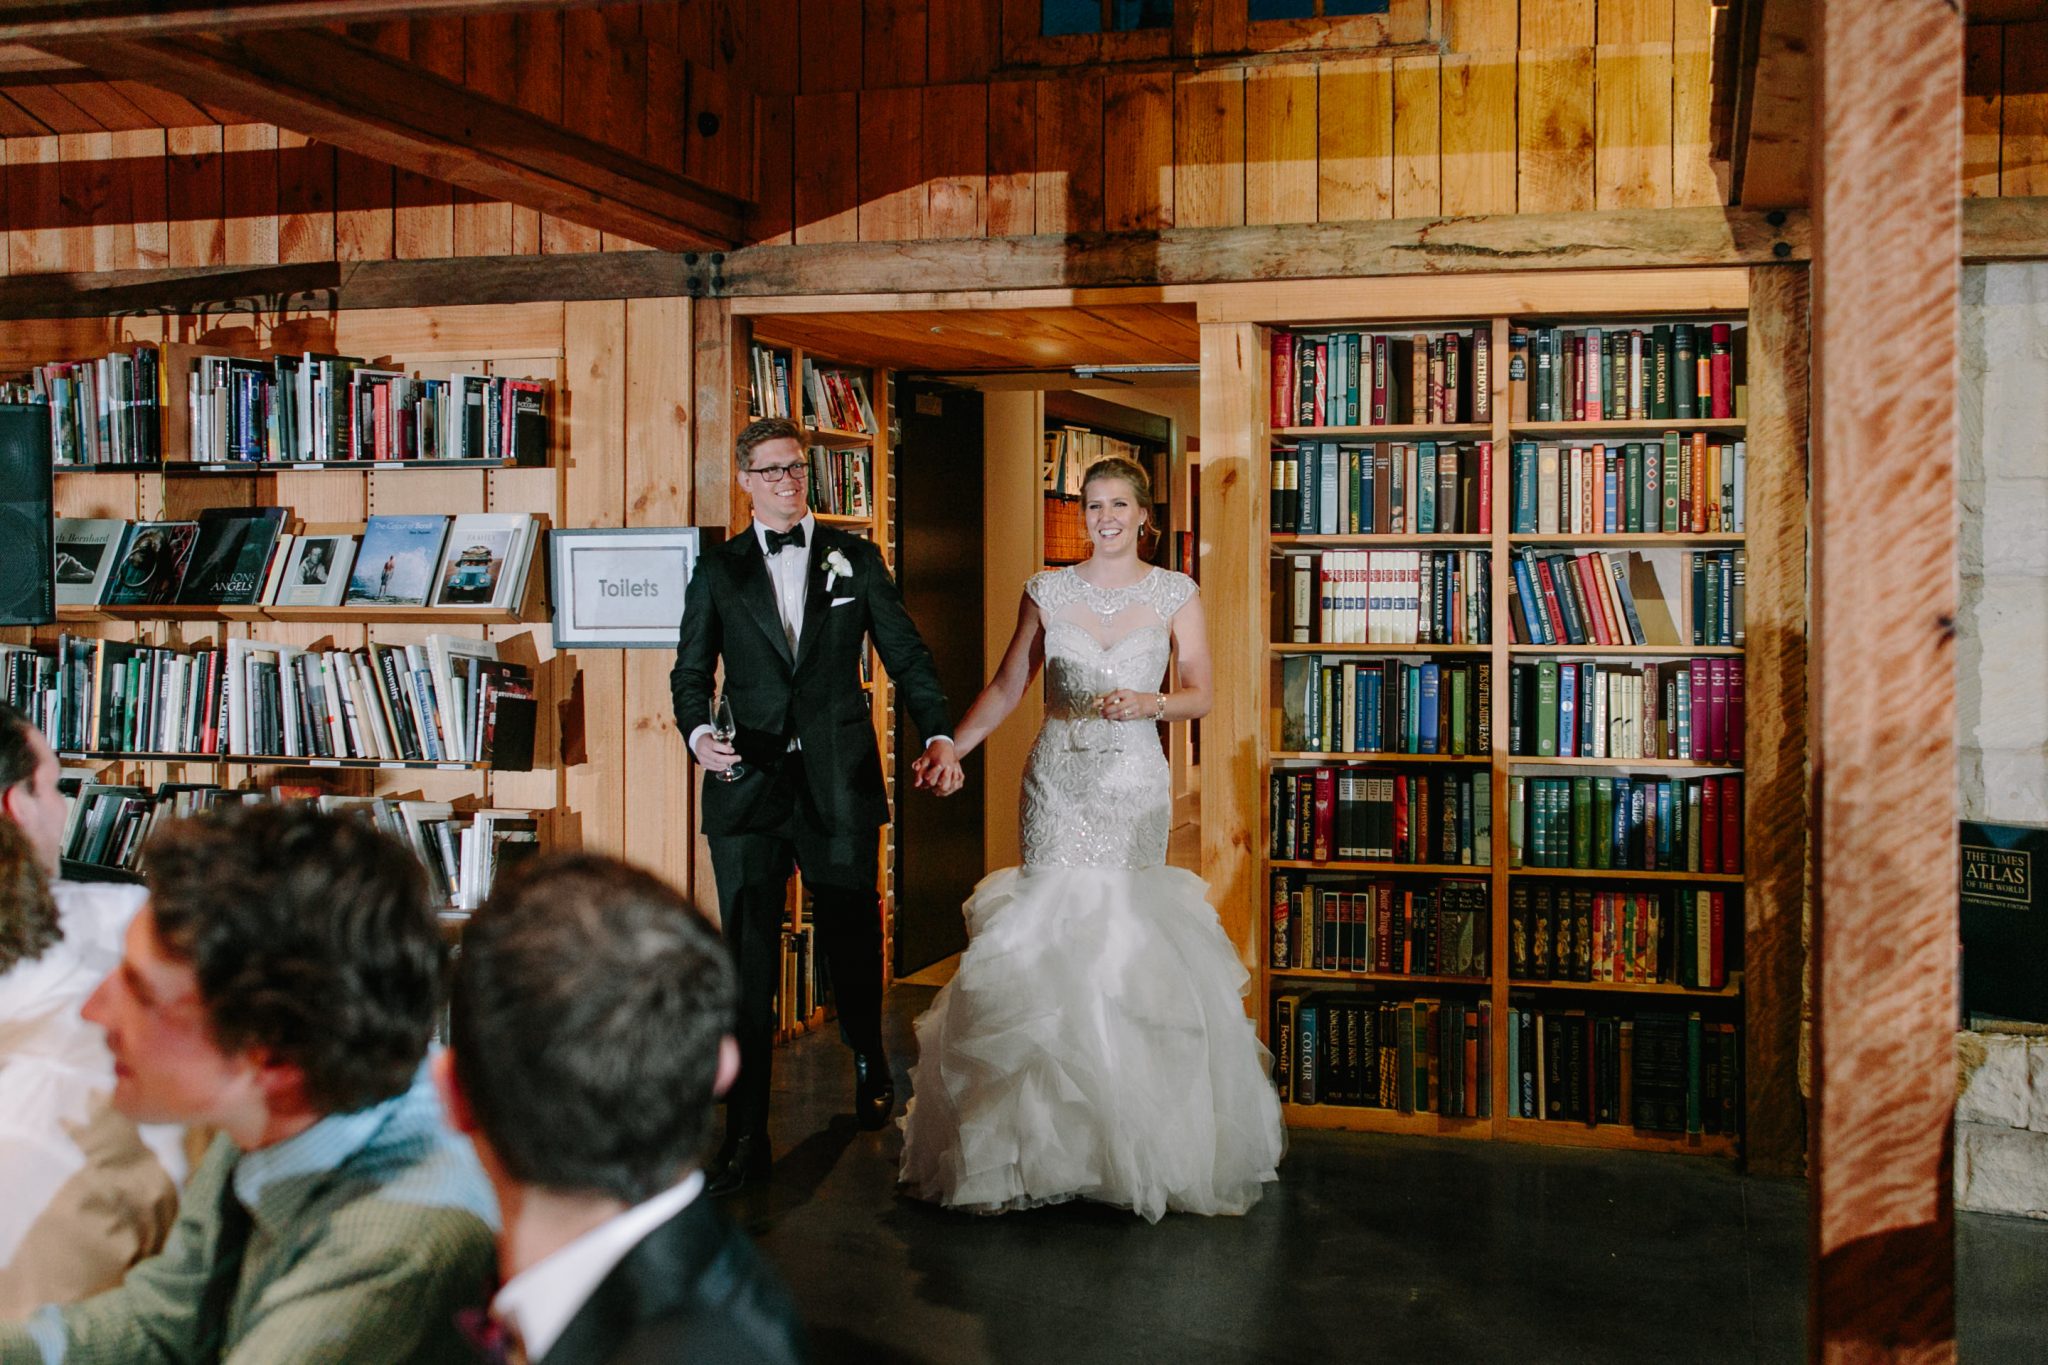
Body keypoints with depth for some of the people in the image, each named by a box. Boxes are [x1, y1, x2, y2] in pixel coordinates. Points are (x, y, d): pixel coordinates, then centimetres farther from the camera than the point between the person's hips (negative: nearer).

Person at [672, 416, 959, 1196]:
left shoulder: (855, 560, 8)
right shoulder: (718, 572, 9)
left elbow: (905, 656, 6)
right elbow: (691, 672, 9)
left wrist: (937, 735, -9)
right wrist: (698, 733, -11)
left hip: (840, 782, 0)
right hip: (749, 787, 0)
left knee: (851, 941, 9)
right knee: (748, 962, 1)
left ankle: (869, 1060, 41)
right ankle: (746, 1137, 9)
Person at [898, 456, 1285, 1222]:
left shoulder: (1175, 595, 4)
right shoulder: (1046, 591, 6)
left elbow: (1199, 696, 3)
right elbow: (1007, 686, 10)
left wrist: (1146, 703, -17)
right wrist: (951, 749, 0)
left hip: (1134, 783, -1)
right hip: (1058, 779, 1)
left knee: (1127, 927, -4)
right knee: (1053, 925, -5)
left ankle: (1140, 1142, 10)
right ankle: (1048, 1137, 4)